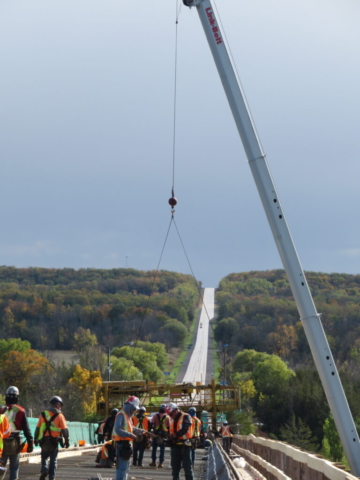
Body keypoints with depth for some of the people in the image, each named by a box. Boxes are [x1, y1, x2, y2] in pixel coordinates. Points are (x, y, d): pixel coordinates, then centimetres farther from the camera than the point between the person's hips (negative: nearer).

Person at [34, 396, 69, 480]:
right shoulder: (59, 416, -4)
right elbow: (64, 430, -6)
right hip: (54, 441, -2)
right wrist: (66, 441, 2)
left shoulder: (43, 414, 4)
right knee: (53, 460, 9)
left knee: (44, 457, 17)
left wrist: (36, 439, 16)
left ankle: (44, 470, -7)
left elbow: (38, 428, 7)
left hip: (44, 440, 2)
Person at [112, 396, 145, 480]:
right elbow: (118, 430, -25)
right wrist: (130, 435, -30)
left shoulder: (127, 415, 17)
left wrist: (139, 431, 10)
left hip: (126, 443, 11)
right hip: (122, 443, -11)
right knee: (122, 467, -13)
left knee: (126, 466, 20)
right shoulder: (121, 415, -15)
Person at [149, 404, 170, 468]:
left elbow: (151, 424, -4)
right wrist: (168, 434, 10)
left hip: (156, 433, 0)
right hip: (164, 435, 0)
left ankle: (153, 462, 11)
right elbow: (169, 427, 3)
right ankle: (161, 463, -3)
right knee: (162, 449, 2)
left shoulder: (155, 416, 3)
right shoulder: (167, 417, 2)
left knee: (154, 448, 10)